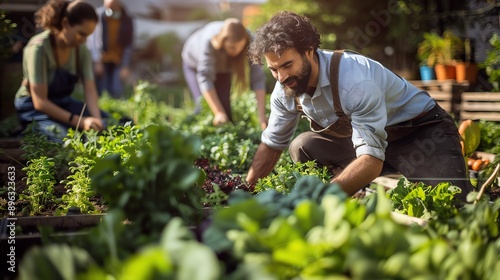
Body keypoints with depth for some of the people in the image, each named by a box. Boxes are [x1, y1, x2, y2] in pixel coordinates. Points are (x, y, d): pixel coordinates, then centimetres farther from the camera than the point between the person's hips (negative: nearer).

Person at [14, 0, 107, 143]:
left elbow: (89, 89, -11)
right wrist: (80, 121, -35)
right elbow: (39, 101, -28)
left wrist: (97, 119, -31)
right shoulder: (39, 48, -26)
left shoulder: (80, 48, -7)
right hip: (34, 107, -5)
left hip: (64, 103, 5)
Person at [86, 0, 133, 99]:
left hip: (117, 61, 1)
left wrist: (126, 66, -5)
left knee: (117, 92, -11)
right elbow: (93, 40, -8)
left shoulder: (127, 20, -1)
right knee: (98, 91, -7)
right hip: (100, 60, -1)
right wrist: (97, 61, -16)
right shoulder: (98, 16, -8)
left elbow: (129, 45, 2)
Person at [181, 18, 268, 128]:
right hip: (195, 63, -2)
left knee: (225, 105, -13)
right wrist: (218, 113, -49)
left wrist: (262, 116, -43)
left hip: (223, 66, 2)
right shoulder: (208, 41, -44)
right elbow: (205, 78, -44)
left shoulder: (248, 42, -36)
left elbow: (258, 78, -36)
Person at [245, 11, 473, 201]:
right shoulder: (285, 91, -11)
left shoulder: (354, 80, -34)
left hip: (423, 132, -6)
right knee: (302, 146, -11)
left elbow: (372, 160, -38)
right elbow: (272, 144, 4)